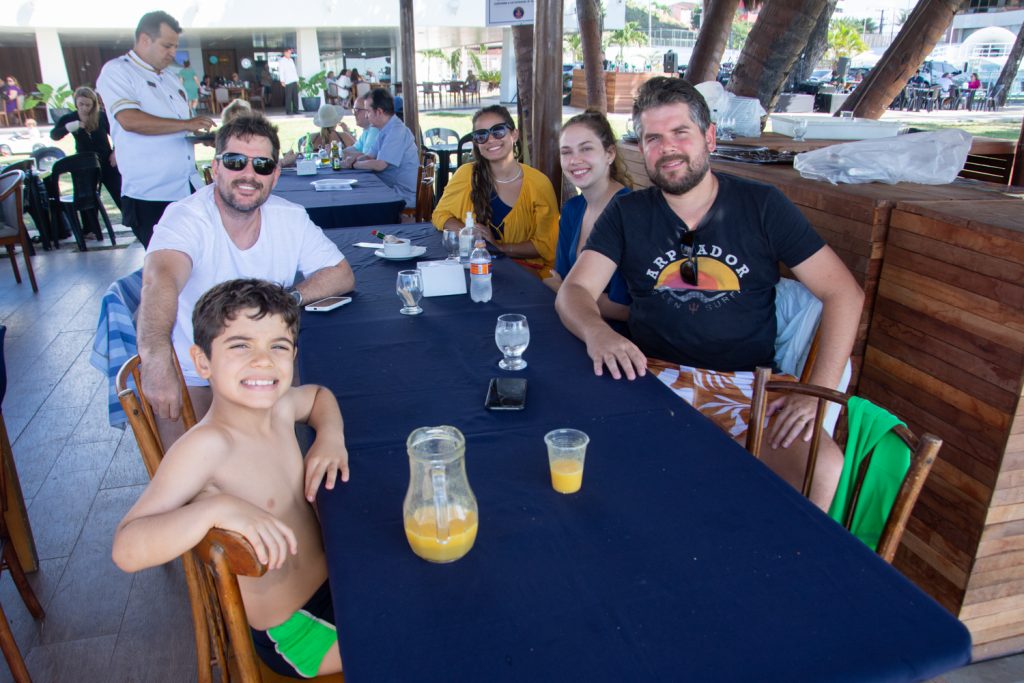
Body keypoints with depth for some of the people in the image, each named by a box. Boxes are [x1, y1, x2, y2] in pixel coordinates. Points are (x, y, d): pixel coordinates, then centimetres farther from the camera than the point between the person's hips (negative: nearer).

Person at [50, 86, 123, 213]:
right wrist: (68, 128, -34)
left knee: (121, 199, 1)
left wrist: (115, 152, -6)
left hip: (107, 163, -1)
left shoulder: (102, 116, -7)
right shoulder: (69, 118, -5)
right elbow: (54, 135, -14)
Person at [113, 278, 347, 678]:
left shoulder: (279, 406, -7)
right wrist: (217, 508, -47)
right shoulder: (206, 446, -28)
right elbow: (127, 550, -33)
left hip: (333, 581, 7)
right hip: (290, 631, -7)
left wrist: (330, 436, -4)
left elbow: (319, 395, 16)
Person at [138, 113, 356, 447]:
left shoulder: (291, 218, -4)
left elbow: (342, 275, 1)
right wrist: (157, 360, -58)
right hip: (191, 376, -3)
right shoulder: (186, 218, -19)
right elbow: (161, 278, -38)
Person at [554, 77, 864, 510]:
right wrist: (596, 331, -25)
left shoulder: (762, 206, 5)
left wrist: (819, 391, -10)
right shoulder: (626, 214, 9)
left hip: (747, 384, 0)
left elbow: (843, 292, 3)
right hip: (653, 375, 1)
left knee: (823, 469, -28)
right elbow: (574, 291, 0)